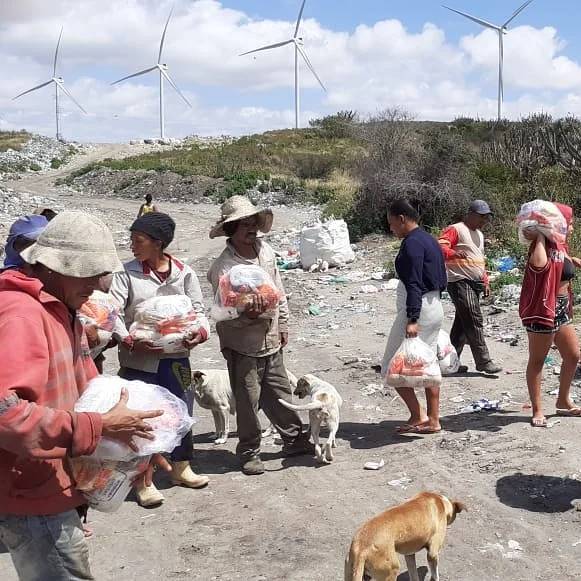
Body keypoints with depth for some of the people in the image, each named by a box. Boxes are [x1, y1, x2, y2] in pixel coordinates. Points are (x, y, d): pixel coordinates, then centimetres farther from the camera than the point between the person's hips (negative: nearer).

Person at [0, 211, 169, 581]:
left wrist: (134, 440, 6)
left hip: (54, 486, 10)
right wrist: (98, 427, -28)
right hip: (35, 497, -10)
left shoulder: (62, 311, 12)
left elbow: (90, 389, 20)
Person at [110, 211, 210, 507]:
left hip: (175, 355, 3)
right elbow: (113, 312, -10)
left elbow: (197, 309, 2)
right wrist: (130, 341, -24)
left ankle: (181, 468, 35)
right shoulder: (126, 273, -5)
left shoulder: (183, 273, 0)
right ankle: (144, 480, 19)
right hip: (139, 358, -2)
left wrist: (200, 332, -18)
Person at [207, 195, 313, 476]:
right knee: (248, 400, 5)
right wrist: (249, 315, -38)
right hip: (242, 346, -6)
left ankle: (294, 439, 34)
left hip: (270, 340, 6)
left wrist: (282, 324, 16)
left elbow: (279, 292, 13)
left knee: (280, 394, 18)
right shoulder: (222, 267, -19)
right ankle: (249, 452, 22)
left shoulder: (266, 251, 2)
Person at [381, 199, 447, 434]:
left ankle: (418, 416, -3)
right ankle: (433, 420, 17)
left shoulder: (412, 243, -15)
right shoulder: (429, 240, 15)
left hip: (418, 308, -10)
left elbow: (414, 284, -22)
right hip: (435, 307, 10)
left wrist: (412, 319, -25)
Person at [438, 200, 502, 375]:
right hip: (460, 282, -9)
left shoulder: (479, 234, 23)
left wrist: (485, 282, 23)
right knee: (474, 321, -12)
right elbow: (440, 247, -20)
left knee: (462, 323, 9)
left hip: (474, 284, 9)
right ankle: (483, 361, -9)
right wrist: (456, 254, -38)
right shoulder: (456, 230, -6)